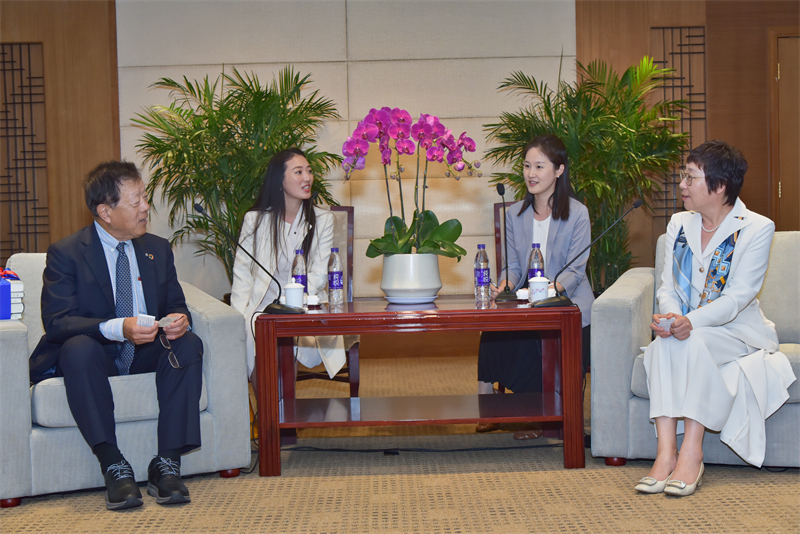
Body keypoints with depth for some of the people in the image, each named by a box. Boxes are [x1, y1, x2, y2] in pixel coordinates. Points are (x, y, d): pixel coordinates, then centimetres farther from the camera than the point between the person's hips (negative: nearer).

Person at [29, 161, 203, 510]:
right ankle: (113, 466, -35)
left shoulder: (158, 249, 9)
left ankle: (167, 464, -28)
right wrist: (117, 329, -33)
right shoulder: (65, 253, -6)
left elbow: (176, 306, 12)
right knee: (78, 348, -37)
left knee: (189, 344, -26)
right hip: (95, 356, -4)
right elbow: (56, 321, -16)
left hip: (147, 354, 4)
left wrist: (179, 320, -16)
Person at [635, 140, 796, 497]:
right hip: (687, 329, 4)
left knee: (692, 342, -35)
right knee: (663, 340, -30)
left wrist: (691, 321, -33)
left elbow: (737, 297, -16)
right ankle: (666, 453, -39)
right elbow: (668, 286, 6)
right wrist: (668, 315, -19)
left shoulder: (756, 229, -7)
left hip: (737, 332, -4)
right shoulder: (679, 225, 11)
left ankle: (691, 453, -35)